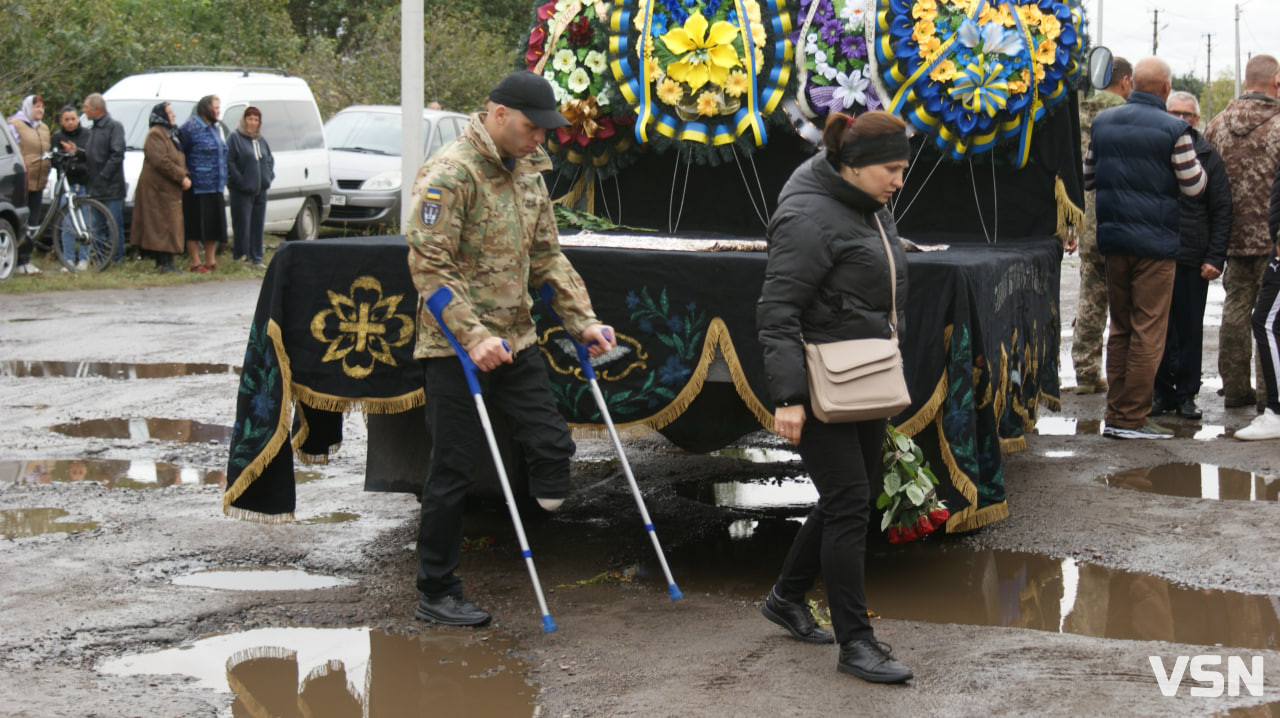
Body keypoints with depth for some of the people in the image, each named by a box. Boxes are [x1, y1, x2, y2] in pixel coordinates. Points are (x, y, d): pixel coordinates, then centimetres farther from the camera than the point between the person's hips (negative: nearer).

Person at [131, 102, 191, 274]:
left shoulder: (170, 134, 22)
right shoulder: (155, 135, -11)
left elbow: (179, 160, 27)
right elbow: (160, 161, -21)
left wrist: (184, 176, 9)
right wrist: (181, 177, -18)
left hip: (170, 189, 10)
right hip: (158, 188, -10)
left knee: (170, 226, 9)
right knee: (164, 226, -11)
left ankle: (162, 263, 12)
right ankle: (165, 264, -12)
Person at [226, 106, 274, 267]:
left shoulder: (260, 140, 17)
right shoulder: (235, 138, -4)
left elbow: (270, 159, 27)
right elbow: (228, 161, -12)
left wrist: (269, 176, 12)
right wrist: (238, 179, -17)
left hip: (260, 190, 7)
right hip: (241, 192, -7)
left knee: (258, 224, 8)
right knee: (242, 225, -7)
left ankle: (256, 258, 13)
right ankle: (240, 256, -3)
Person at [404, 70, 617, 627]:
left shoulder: (527, 173, 13)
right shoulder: (450, 173, -14)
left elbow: (546, 257, 18)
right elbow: (429, 265, -19)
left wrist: (582, 320, 8)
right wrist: (473, 336, -25)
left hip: (515, 341, 7)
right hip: (455, 348, -7)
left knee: (552, 445, -1)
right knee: (453, 470, 0)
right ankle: (435, 595, 10)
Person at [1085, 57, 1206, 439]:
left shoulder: (1102, 122, 6)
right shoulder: (1173, 129, -11)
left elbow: (1087, 178, 14)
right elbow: (1194, 186, -6)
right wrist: (1194, 162, 12)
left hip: (1113, 238, 6)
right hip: (1154, 241, -6)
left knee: (1120, 328, 15)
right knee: (1148, 332, 0)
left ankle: (1116, 414, 17)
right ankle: (1132, 418, 0)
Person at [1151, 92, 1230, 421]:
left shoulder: (1208, 156, 5)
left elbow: (1221, 211, 4)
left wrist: (1215, 258, -4)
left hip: (1192, 258, -1)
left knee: (1189, 329, 5)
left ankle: (1186, 393, 13)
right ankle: (1162, 391, 13)